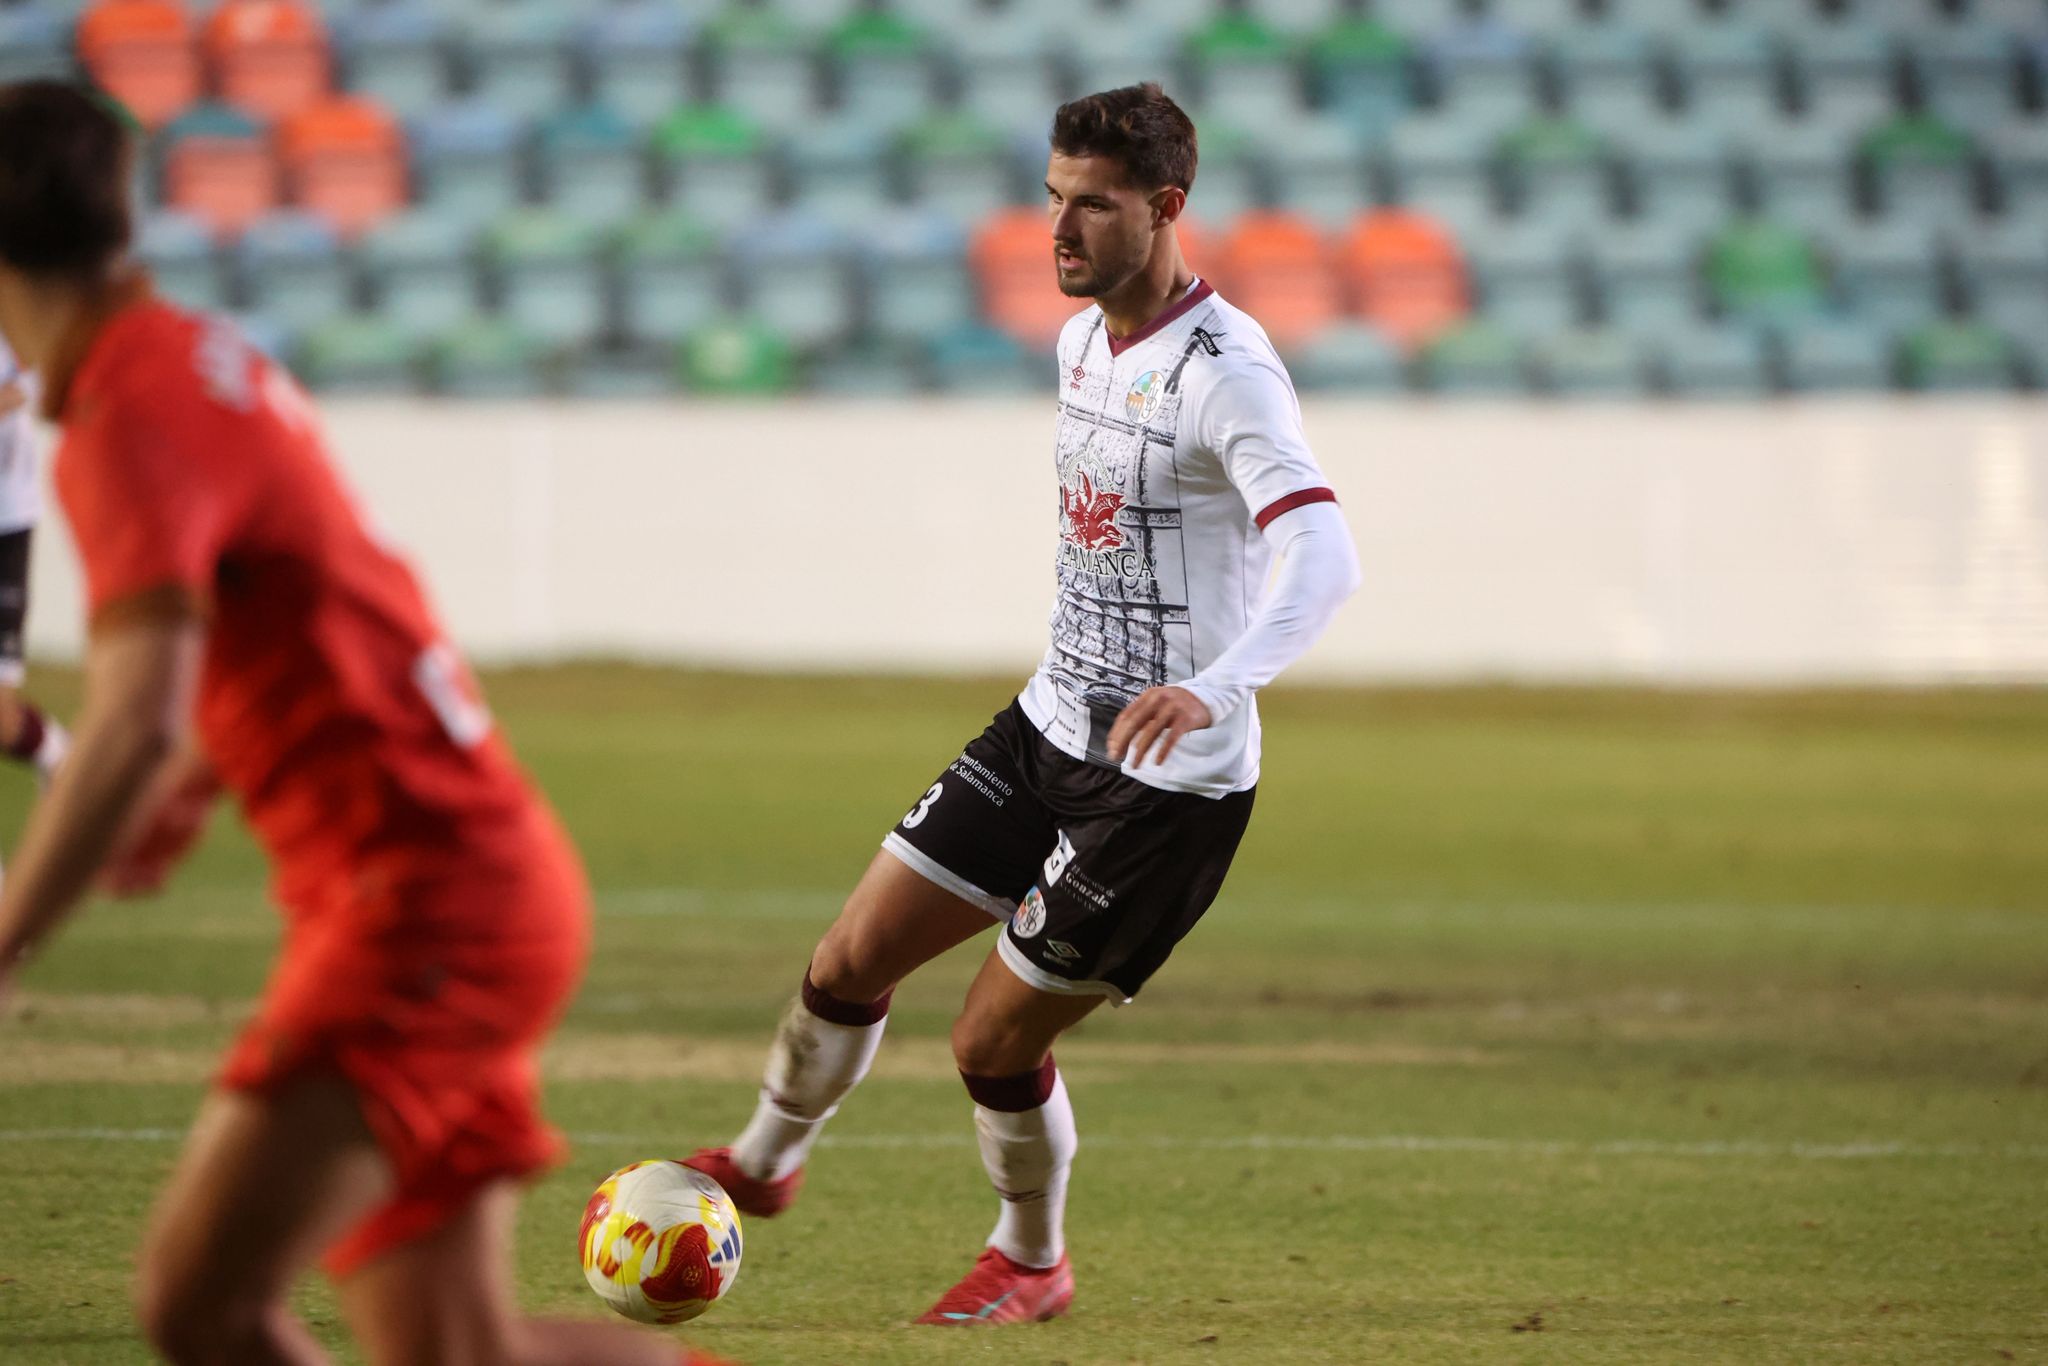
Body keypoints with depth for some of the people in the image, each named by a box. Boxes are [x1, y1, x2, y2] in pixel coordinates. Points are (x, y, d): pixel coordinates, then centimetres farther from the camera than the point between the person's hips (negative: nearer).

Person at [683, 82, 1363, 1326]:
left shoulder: (1225, 371, -22)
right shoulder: (1085, 340, 6)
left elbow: (1323, 557, -35)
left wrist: (1214, 688, -51)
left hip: (1169, 781, -8)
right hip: (1051, 726, 8)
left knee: (994, 1043, -1)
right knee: (854, 957, 9)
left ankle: (1032, 1261, 27)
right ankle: (763, 1166, 34)